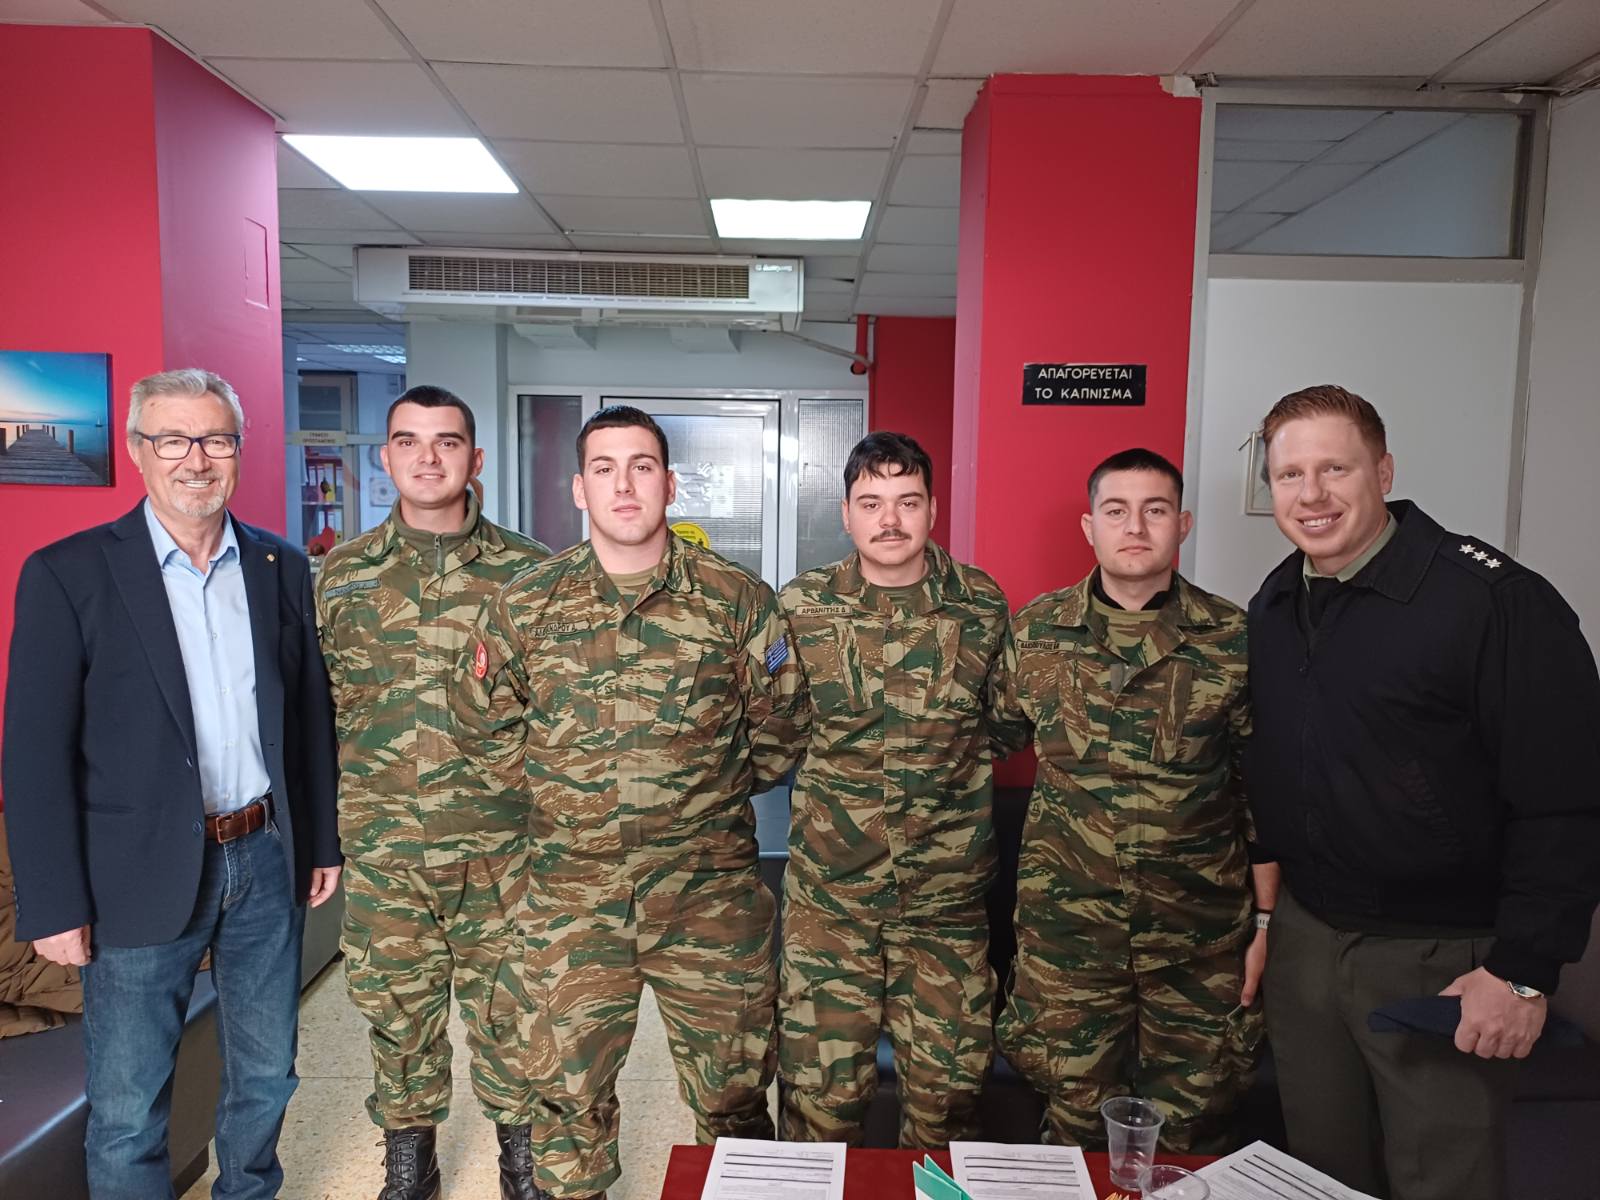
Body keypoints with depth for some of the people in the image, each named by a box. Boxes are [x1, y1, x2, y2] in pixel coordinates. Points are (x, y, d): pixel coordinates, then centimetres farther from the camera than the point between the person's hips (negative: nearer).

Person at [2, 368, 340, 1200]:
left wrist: (323, 841, 9)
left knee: (266, 1079, 19)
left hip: (266, 862, 4)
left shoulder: (280, 567, 3)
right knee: (127, 1112, 10)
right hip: (142, 878, -3)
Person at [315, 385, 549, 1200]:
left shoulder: (527, 572, -2)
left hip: (502, 846, -1)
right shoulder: (341, 574, 2)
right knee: (396, 1011, 16)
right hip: (380, 849, 2)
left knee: (507, 1010, 11)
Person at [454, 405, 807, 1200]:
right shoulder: (525, 606, 1)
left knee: (732, 1091, 13)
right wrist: (571, 787, 4)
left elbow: (779, 738, 4)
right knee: (567, 1092, 15)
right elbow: (490, 739, 9)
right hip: (573, 901, 1)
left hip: (711, 895, -1)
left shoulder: (739, 600, -4)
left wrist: (703, 790, 5)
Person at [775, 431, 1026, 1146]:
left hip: (949, 893, 1)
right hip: (829, 890, 0)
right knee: (821, 1084, 8)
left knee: (947, 1086, 14)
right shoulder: (800, 607, -3)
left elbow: (1013, 729, 11)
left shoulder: (983, 606, -2)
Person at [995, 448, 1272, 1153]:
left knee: (1190, 1133, 13)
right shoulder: (1035, 631, -1)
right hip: (1065, 930, 1)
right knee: (1076, 1119, 12)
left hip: (1201, 936, 0)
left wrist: (1265, 923, 3)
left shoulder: (1234, 640, -3)